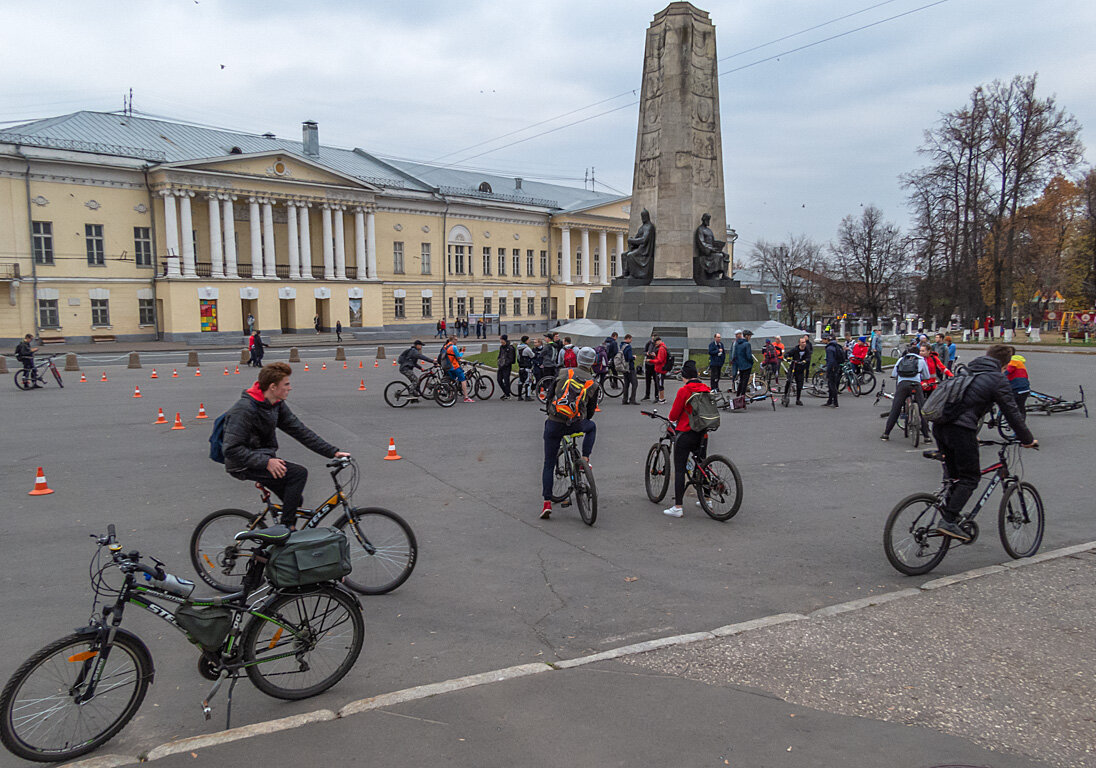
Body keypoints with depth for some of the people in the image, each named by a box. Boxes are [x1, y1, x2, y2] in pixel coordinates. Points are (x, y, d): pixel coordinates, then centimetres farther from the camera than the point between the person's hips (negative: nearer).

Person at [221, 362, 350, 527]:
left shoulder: (277, 405, 3)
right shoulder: (245, 409, -23)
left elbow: (300, 431, 3)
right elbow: (232, 449, -27)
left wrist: (333, 452, -4)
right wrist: (266, 462, -32)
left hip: (263, 457, 9)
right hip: (244, 466, -9)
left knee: (296, 499, 8)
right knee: (299, 473, -22)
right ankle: (286, 527, -14)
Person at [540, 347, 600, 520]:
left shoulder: (563, 372, 8)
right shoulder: (593, 383, 9)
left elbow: (549, 394, 11)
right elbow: (590, 410, 17)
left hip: (553, 424, 1)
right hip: (576, 424, 0)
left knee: (548, 464, 11)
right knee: (592, 426, 36)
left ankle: (547, 503, 4)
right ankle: (585, 459, 21)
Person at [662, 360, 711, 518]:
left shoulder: (684, 390, -13)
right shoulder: (706, 389, 4)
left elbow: (674, 414, -10)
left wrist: (672, 419, 12)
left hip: (685, 434, -6)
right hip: (702, 435, 6)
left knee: (679, 469, -2)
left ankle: (677, 508, -3)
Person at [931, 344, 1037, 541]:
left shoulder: (967, 371, 24)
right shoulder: (998, 380, 1)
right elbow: (1012, 413, 2)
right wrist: (1028, 440, 15)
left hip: (939, 427, 7)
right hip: (960, 430, -7)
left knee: (955, 474, 21)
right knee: (970, 478, 1)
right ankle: (948, 522, -7)